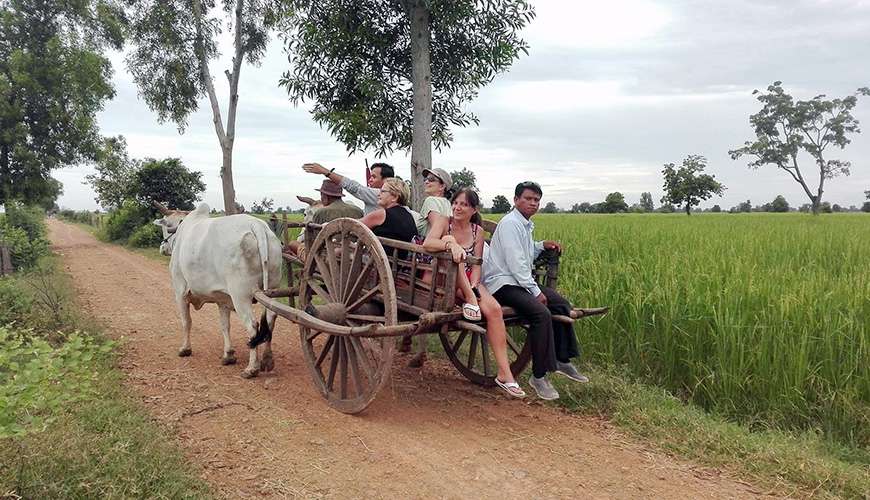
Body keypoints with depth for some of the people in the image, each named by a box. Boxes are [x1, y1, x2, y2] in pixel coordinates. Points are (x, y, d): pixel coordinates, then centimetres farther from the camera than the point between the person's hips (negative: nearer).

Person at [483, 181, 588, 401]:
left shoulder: (526, 225, 17)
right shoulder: (510, 223, -14)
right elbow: (516, 263, -20)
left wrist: (541, 246, 9)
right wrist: (536, 292, -19)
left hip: (520, 281, 11)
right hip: (502, 283, -11)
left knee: (561, 304, 6)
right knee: (541, 313, -29)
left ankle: (562, 360, 16)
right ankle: (538, 376, -21)